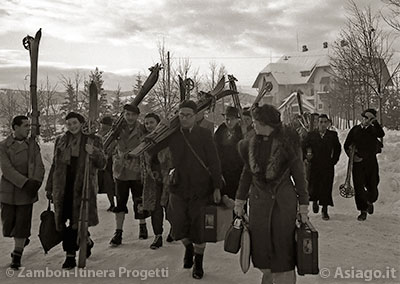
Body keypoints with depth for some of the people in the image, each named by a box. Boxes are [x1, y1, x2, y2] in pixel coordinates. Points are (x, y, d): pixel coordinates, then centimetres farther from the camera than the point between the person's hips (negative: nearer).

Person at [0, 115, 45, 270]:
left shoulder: (33, 145, 3)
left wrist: (36, 183, -26)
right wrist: (26, 183, -27)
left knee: (22, 224, 0)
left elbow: (39, 167, -6)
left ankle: (16, 257, 16)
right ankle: (23, 239, 38)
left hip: (27, 193, 1)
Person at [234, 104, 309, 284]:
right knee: (260, 247, 10)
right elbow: (247, 173, 14)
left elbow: (299, 175, -4)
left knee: (282, 248, 1)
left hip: (283, 202, -4)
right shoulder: (252, 144, 4)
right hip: (258, 200, 4)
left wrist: (303, 205, -5)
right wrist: (239, 201, 15)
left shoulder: (286, 143, -8)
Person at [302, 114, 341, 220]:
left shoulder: (333, 135, 5)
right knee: (313, 187, -1)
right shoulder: (311, 135, 2)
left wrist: (334, 160, 8)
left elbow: (338, 149, 15)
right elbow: (303, 147, 9)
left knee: (326, 187, -1)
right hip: (314, 166, 0)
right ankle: (315, 201, 33)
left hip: (328, 166, 0)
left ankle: (325, 210, 12)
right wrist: (307, 156, -3)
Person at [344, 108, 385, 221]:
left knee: (372, 188, 3)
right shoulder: (355, 130, 5)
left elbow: (381, 134, -20)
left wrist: (375, 121, -21)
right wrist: (352, 156, -5)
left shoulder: (373, 129, 4)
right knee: (359, 187, -3)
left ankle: (370, 202, 38)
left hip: (371, 162, 0)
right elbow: (346, 145, 8)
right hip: (357, 162, 0)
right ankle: (363, 211, 11)